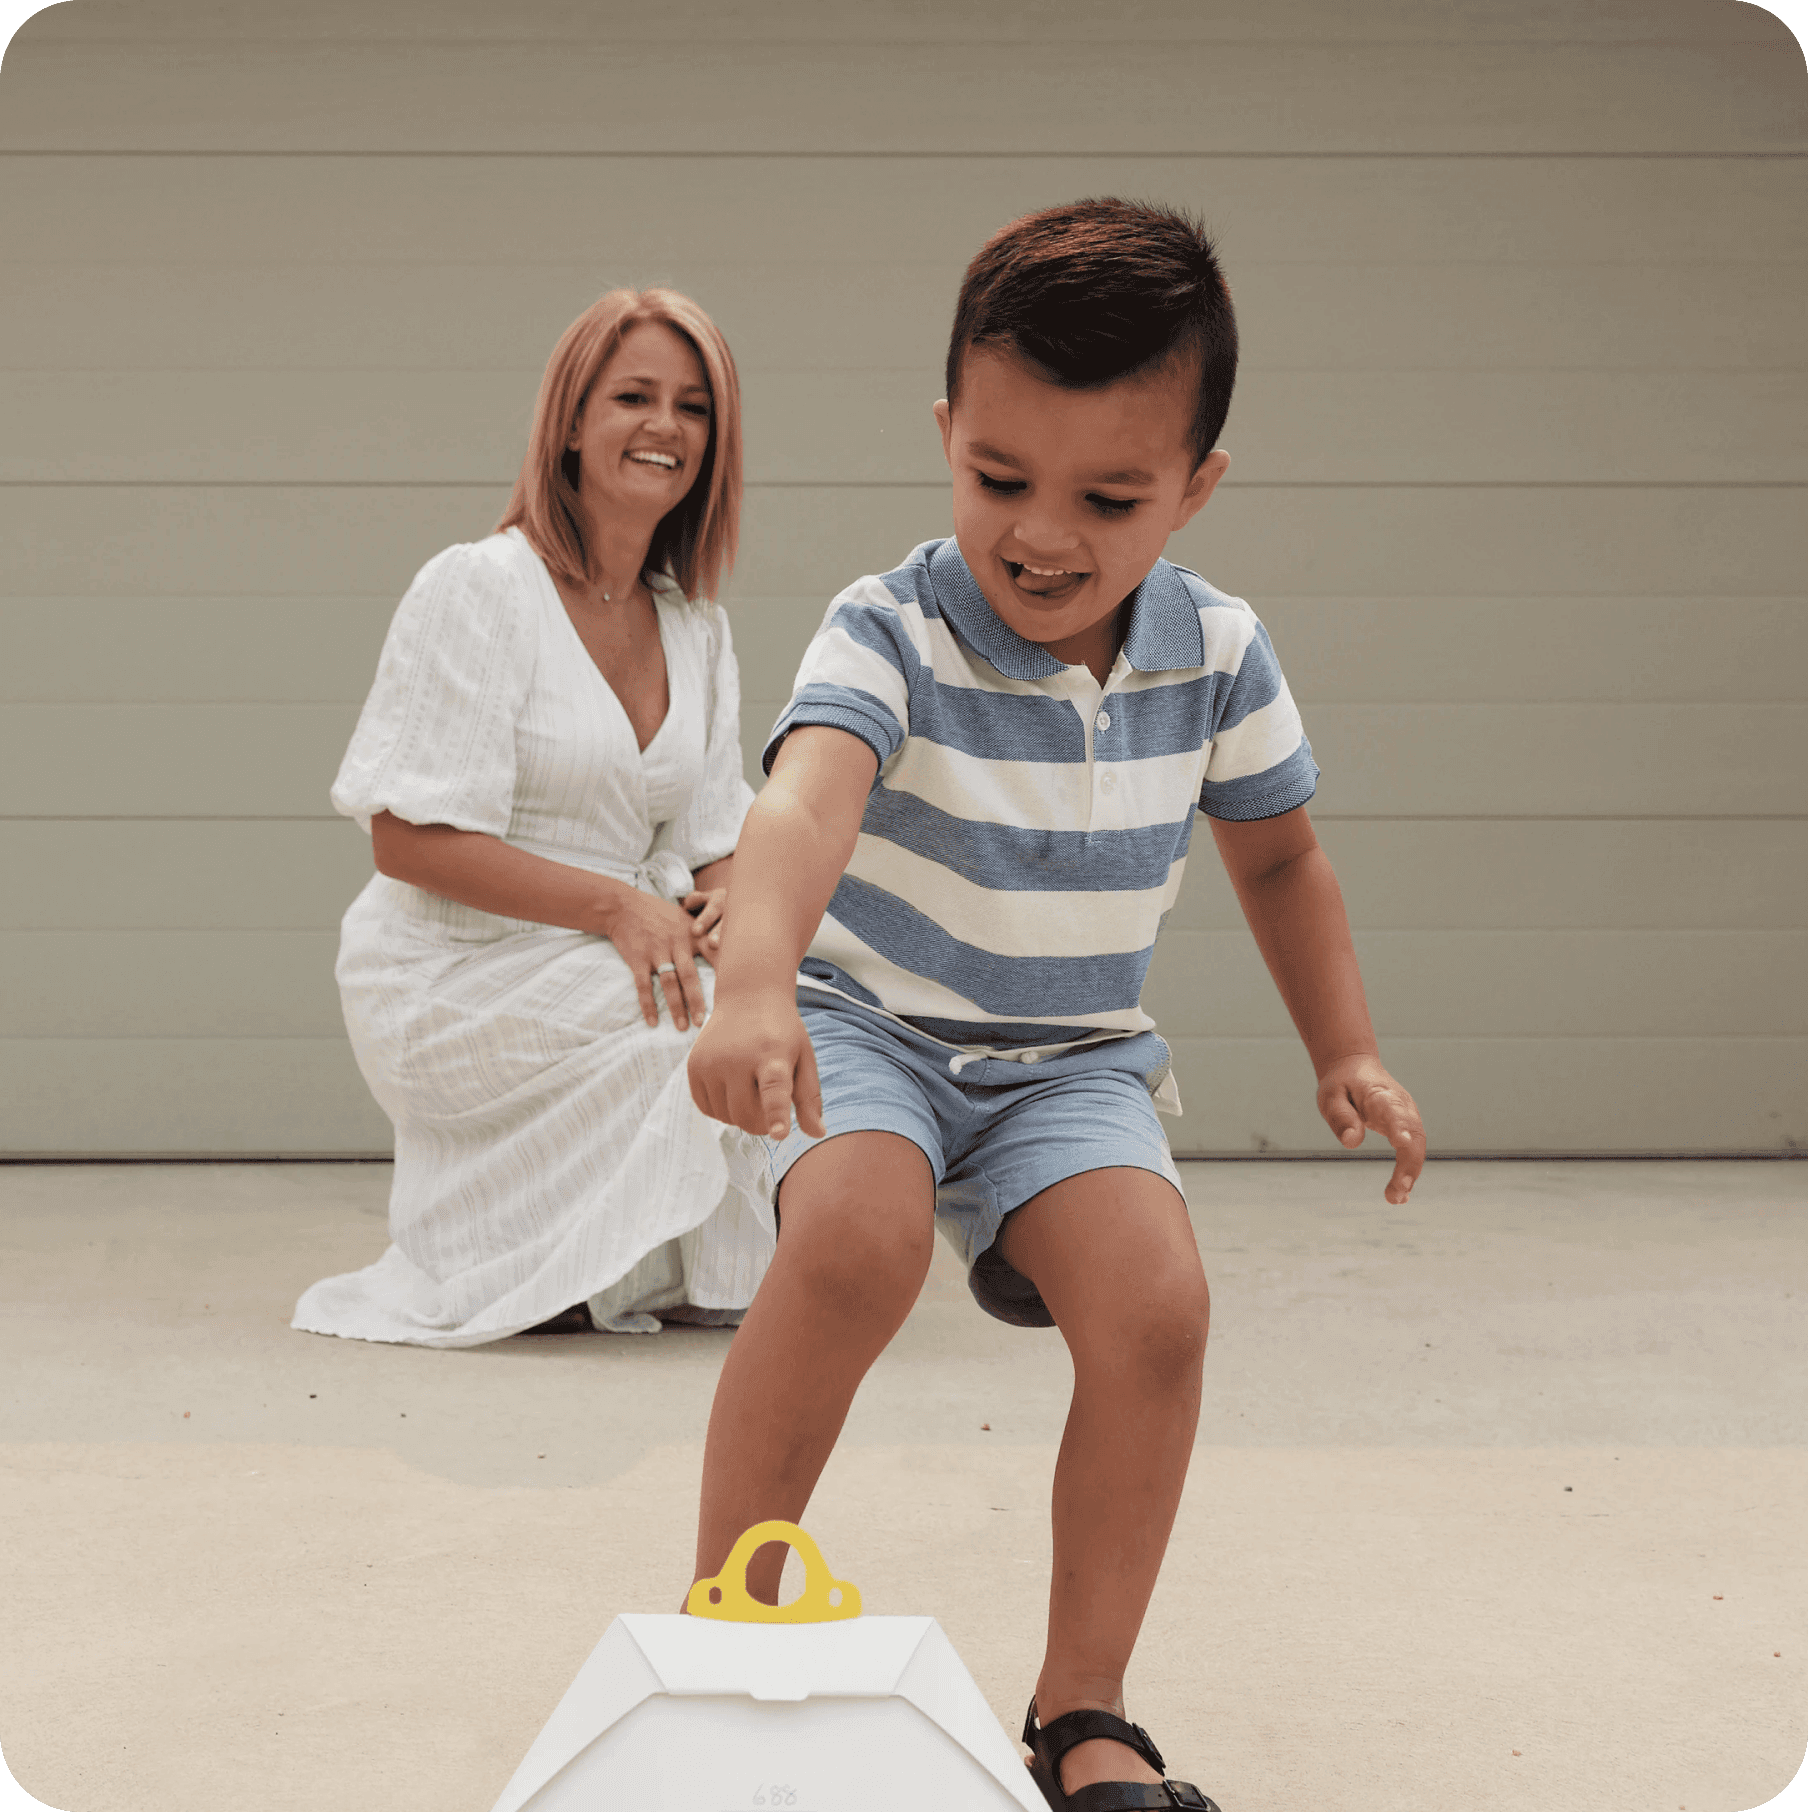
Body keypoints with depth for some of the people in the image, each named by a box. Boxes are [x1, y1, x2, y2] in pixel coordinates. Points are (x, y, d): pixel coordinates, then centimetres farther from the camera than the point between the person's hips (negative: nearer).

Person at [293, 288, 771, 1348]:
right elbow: (411, 840, -15)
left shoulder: (695, 625, 11)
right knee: (724, 1012, -28)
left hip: (603, 971, 7)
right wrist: (615, 905, -24)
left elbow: (717, 835, 11)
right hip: (449, 984, -6)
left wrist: (726, 901, -14)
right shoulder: (478, 589, -10)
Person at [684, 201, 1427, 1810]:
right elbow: (806, 802, -42)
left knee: (1159, 1307, -22)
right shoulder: (894, 634, -21)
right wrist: (755, 985, -61)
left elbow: (1277, 850, 12)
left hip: (1072, 1060, 3)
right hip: (868, 1025, -3)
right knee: (858, 1237, -34)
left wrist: (1348, 1052, 11)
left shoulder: (1217, 651, -7)